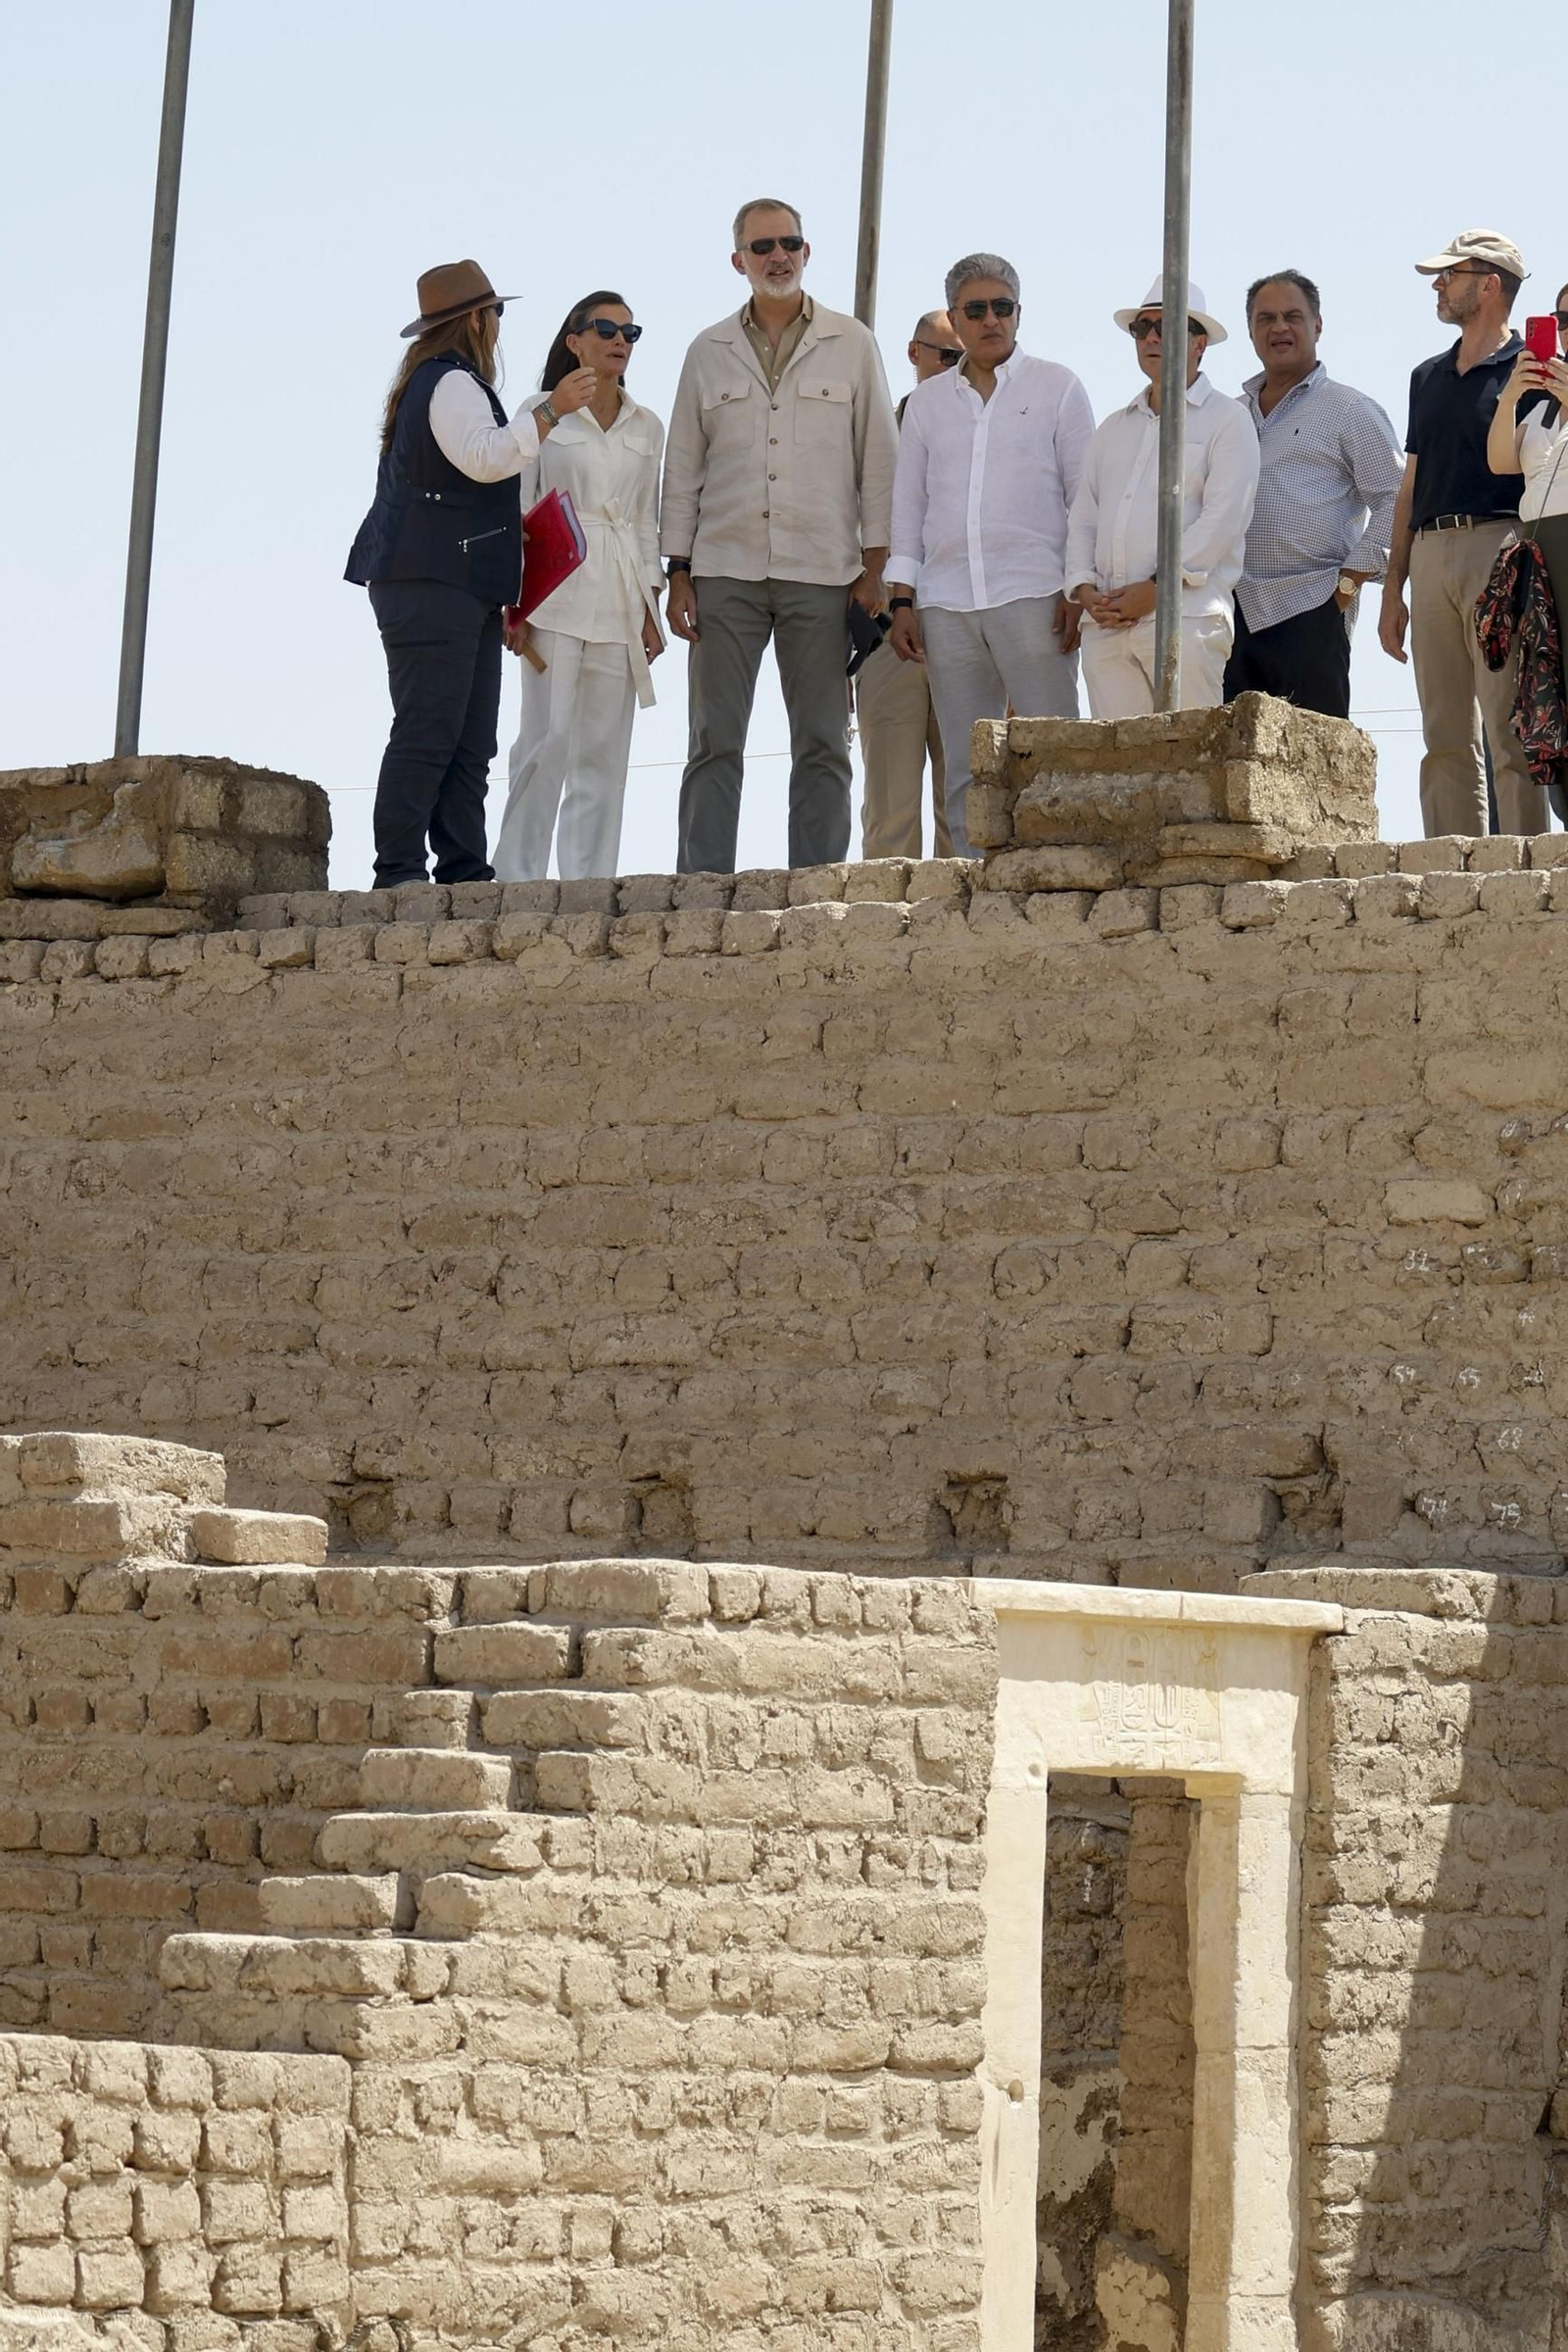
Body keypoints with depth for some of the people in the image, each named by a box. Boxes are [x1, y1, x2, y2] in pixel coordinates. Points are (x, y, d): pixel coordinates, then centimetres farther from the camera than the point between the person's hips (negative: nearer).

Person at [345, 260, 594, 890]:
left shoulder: (429, 381, 27)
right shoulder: (453, 382, -7)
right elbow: (482, 457, -23)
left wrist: (507, 531, 34)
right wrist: (551, 413, -24)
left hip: (460, 587, 11)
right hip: (433, 582, -11)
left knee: (470, 743, 4)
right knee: (428, 734, -15)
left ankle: (463, 868, 1)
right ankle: (399, 870, -18)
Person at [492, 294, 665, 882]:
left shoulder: (647, 428, 16)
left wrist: (651, 607, 11)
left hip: (620, 601, 4)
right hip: (557, 590, -4)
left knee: (604, 751, 1)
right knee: (548, 736, -12)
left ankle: (588, 878, 4)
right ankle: (518, 874, -7)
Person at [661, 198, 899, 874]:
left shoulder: (851, 345, 7)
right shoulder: (709, 352, 12)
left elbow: (878, 459, 7)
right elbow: (683, 469, 13)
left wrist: (873, 567, 0)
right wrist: (679, 574, 6)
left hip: (821, 571, -1)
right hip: (726, 570, 1)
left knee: (822, 743, -1)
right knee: (715, 741, -3)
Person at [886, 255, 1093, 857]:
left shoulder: (1056, 388, 8)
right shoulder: (927, 401, 18)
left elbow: (1086, 494, 5)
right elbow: (907, 504, 18)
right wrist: (902, 600, 9)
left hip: (1032, 596, -3)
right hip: (946, 601, 3)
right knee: (965, 768, 1)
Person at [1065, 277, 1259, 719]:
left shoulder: (1228, 420, 6)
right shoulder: (1115, 428, 25)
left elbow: (1223, 518, -6)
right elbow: (1084, 517, 20)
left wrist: (1156, 588, -13)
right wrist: (1085, 587, 1)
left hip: (1184, 615, -5)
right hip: (1104, 622, 5)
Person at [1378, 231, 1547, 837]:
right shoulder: (1428, 377, 22)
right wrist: (1393, 590, 17)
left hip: (1500, 544, -6)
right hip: (1430, 554, 6)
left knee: (1509, 734, -11)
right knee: (1446, 740, 2)